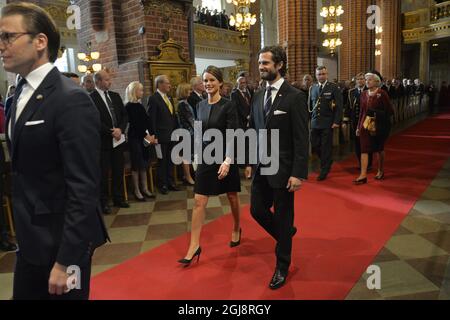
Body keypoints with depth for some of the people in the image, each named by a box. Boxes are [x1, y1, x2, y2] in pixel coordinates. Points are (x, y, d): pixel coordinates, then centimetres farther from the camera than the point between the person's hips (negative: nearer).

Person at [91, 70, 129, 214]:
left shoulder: (115, 96, 12)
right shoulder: (91, 98, -8)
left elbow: (124, 115, 9)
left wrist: (120, 129, -7)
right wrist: (111, 132, -15)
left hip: (118, 140, 6)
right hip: (103, 141, -6)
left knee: (118, 171, 12)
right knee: (104, 173, 2)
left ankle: (118, 198, 24)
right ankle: (104, 202, 14)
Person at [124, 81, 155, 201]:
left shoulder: (140, 105, 12)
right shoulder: (129, 106, -8)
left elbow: (147, 121, 8)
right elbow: (134, 124, -14)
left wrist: (151, 135, -4)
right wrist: (146, 135, -15)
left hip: (144, 138, 7)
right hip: (135, 138, -7)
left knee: (144, 164, 9)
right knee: (136, 164, -1)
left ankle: (145, 188, 17)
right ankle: (137, 191, 8)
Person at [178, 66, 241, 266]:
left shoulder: (228, 105, -11)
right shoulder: (200, 105, 6)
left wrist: (227, 161, -26)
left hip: (225, 156, -4)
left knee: (232, 197, 13)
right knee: (199, 201, -2)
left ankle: (236, 229, 38)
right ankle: (194, 245, 4)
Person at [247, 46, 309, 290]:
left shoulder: (295, 97, -11)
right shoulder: (258, 96, 8)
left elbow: (302, 139, -14)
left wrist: (299, 173, -17)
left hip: (283, 169, -6)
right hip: (260, 169, 6)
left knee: (283, 217, 7)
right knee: (257, 210, 13)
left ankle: (282, 266, 27)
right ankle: (286, 234, 43)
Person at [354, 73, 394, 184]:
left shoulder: (382, 94, -8)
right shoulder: (364, 94, 6)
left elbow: (390, 111, -9)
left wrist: (377, 113, -23)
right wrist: (359, 126, 10)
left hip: (379, 126, -3)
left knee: (379, 149, 13)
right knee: (364, 149, -5)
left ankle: (381, 171, 31)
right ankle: (363, 175, -6)